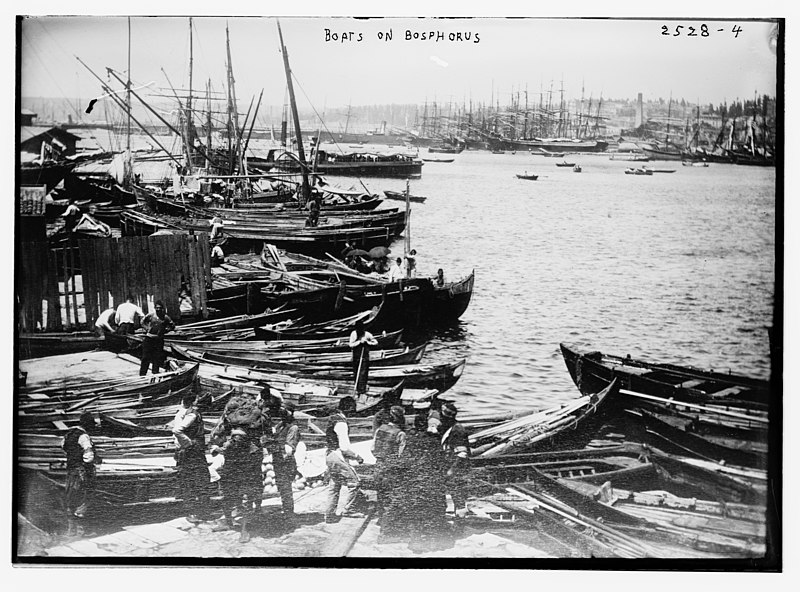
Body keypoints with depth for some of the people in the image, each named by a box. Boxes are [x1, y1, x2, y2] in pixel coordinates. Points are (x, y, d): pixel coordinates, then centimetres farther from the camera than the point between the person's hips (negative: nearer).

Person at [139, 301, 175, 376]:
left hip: (159, 339, 1)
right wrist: (147, 328, 0)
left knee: (157, 358, 3)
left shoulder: (165, 318, 3)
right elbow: (142, 322, 15)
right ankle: (142, 374, 4)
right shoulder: (150, 315, 2)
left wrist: (165, 330, 1)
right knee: (145, 357, -1)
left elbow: (172, 326, 14)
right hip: (149, 338, -1)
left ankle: (155, 374, 11)